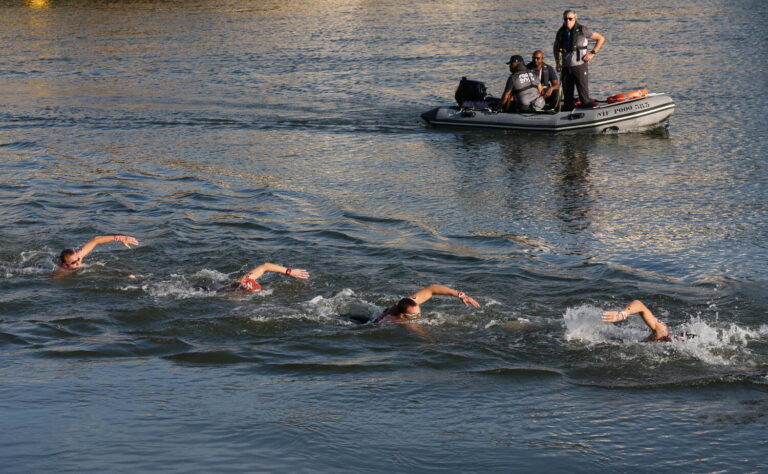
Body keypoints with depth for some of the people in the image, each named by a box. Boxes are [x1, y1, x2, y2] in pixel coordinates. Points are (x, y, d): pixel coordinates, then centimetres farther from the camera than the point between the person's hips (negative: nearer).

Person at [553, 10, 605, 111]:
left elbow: (601, 39, 1)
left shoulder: (583, 30, -4)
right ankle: (568, 106, 15)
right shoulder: (561, 32, 9)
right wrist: (557, 62, 13)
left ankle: (586, 103, -4)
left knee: (583, 86, -10)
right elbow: (556, 48, 25)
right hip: (566, 66, 4)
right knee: (567, 90, 6)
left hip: (580, 64, -4)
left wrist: (592, 53, -6)